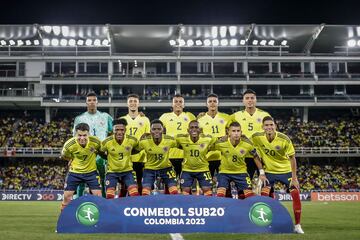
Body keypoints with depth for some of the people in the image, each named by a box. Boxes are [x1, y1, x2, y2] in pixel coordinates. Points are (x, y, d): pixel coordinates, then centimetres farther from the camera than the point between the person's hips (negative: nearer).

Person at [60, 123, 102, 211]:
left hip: (91, 171, 0)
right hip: (74, 172, 0)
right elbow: (64, 156, 0)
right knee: (67, 196, 0)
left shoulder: (95, 142, -22)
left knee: (98, 195, -5)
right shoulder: (69, 145, -23)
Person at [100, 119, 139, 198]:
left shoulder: (132, 140, -14)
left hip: (127, 171, 1)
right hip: (112, 172, -1)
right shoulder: (107, 142, -18)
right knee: (109, 197, -5)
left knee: (135, 195, -8)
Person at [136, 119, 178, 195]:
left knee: (174, 192, -4)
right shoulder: (144, 141, -21)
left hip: (166, 168, 1)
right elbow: (136, 150, -3)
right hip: (150, 169, 0)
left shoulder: (170, 140, -20)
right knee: (145, 194, -9)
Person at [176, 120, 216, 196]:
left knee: (208, 191, 1)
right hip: (187, 170, 0)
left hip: (203, 170, 0)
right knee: (185, 191, 4)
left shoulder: (208, 139, -19)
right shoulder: (181, 139, -19)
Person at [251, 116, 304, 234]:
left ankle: (297, 225, 3)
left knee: (296, 194, -10)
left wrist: (294, 177, -15)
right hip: (269, 171, 2)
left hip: (286, 171, -1)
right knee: (264, 195, -12)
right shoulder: (256, 137, -16)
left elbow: (292, 158, -14)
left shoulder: (284, 139, -22)